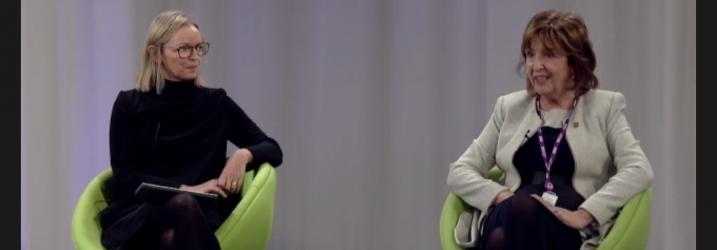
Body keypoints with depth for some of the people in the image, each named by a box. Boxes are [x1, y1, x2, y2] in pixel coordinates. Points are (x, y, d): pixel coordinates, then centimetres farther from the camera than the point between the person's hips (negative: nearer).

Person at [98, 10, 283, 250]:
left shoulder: (216, 103, 15)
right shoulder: (129, 105, 9)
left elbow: (273, 150, 17)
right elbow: (124, 177, 1)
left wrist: (244, 154, -7)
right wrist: (184, 189, -13)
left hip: (199, 214, 1)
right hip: (136, 217, -1)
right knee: (183, 205, -40)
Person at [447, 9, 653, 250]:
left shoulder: (605, 106, 15)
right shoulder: (509, 107, 23)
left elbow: (639, 170, -1)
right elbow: (459, 172, 17)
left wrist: (584, 214, -16)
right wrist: (502, 196, -5)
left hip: (569, 230, -2)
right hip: (509, 220, 2)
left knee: (524, 207, -39)